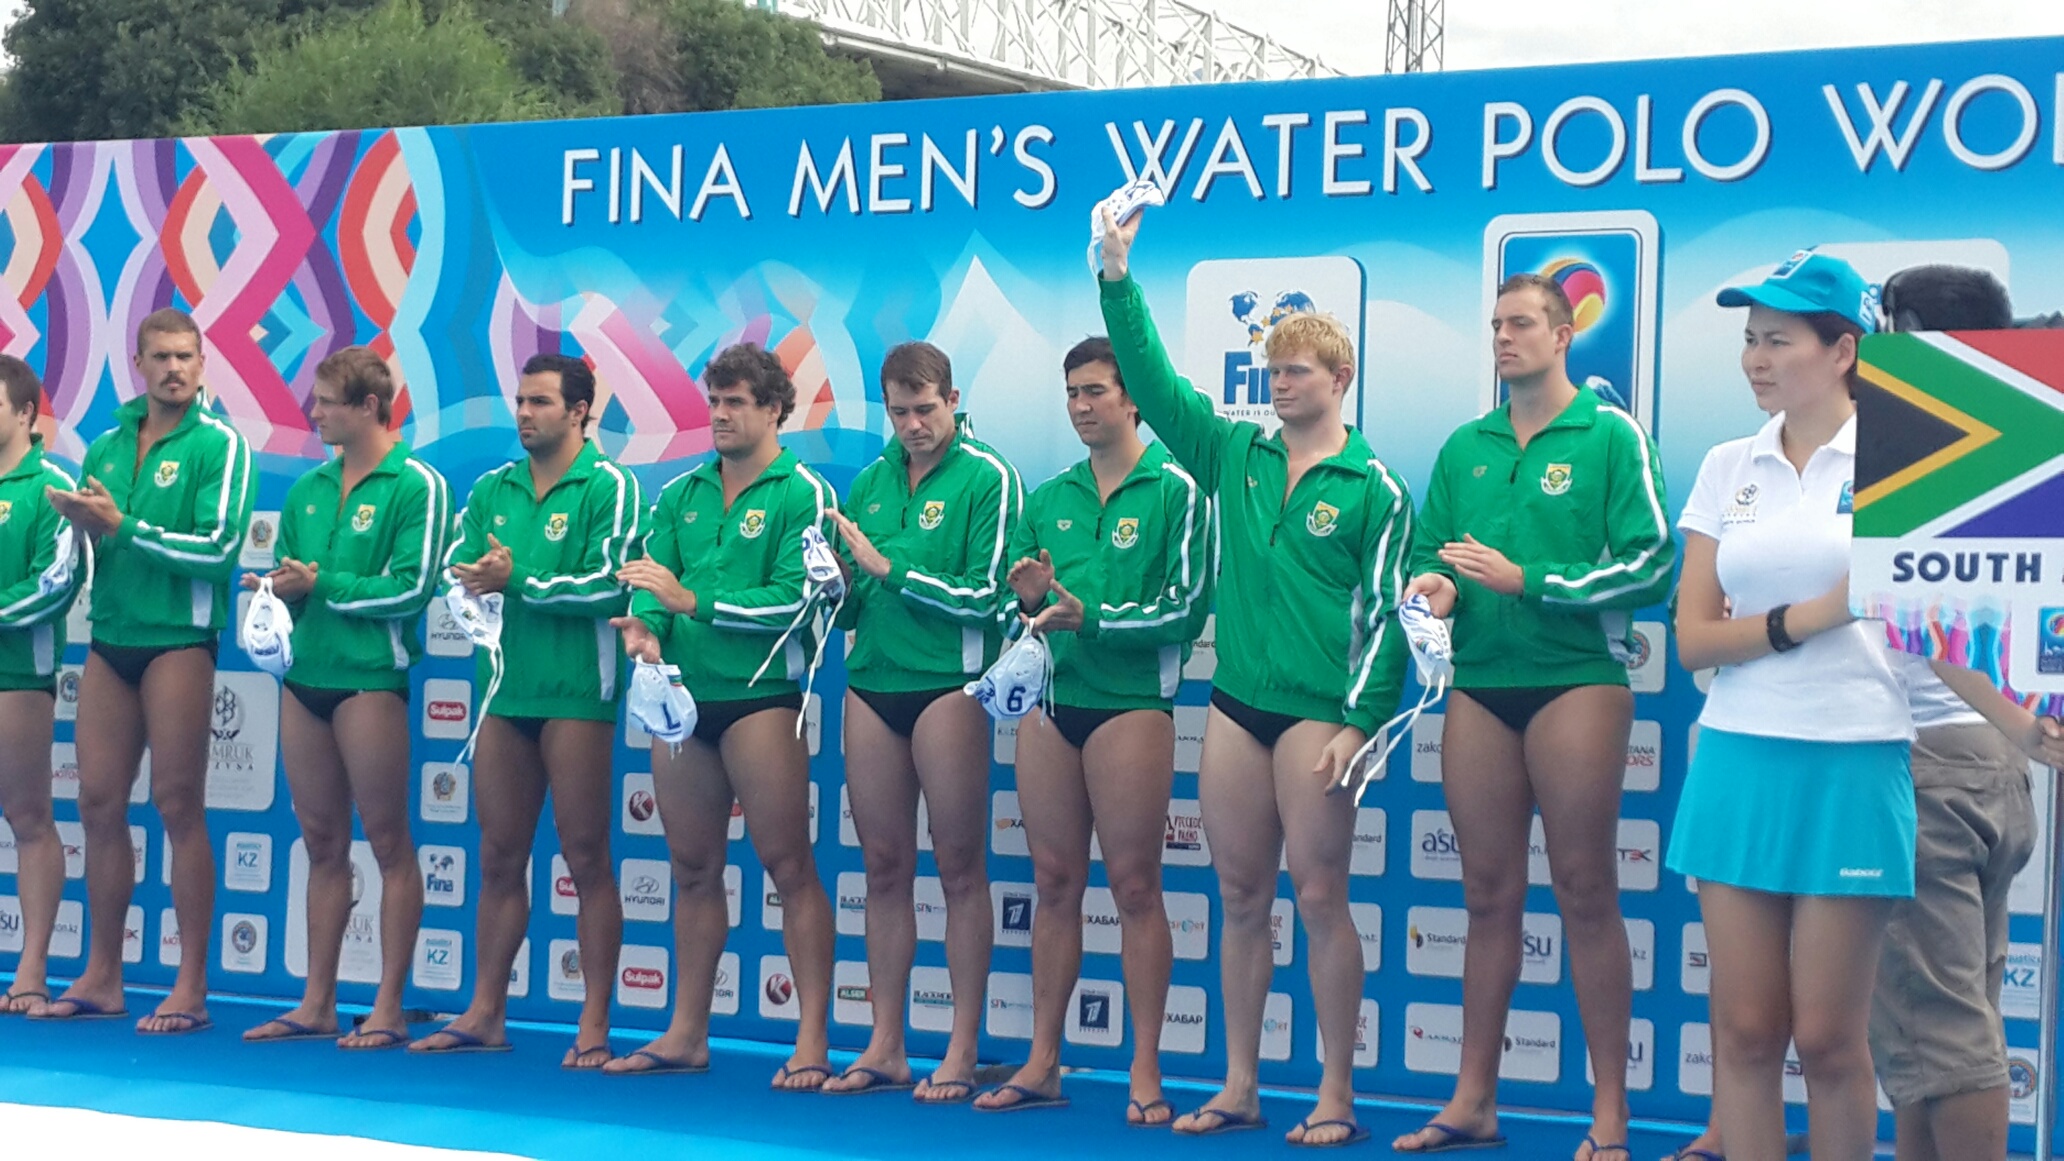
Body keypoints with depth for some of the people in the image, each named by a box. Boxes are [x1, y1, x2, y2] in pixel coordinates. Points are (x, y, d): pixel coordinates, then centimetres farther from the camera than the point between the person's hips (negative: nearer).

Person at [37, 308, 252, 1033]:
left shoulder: (220, 446, -5)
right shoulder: (106, 448, 14)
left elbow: (221, 547, -15)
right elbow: (90, 540, 18)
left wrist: (124, 527, -15)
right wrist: (82, 526, -4)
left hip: (179, 640, -6)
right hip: (111, 640, 6)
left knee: (178, 806, -5)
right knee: (99, 804, 5)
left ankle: (191, 986, 0)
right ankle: (102, 977, 15)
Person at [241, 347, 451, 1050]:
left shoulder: (417, 487, -6)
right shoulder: (309, 489, 14)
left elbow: (411, 589, -13)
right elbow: (289, 577, 17)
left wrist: (322, 584, -12)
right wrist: (278, 590, -5)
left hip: (370, 679, -7)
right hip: (305, 676, 7)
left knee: (387, 840, -1)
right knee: (322, 841, 11)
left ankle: (389, 1007, 2)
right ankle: (317, 1004, 16)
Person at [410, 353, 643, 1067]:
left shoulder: (608, 489, -4)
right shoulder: (492, 490, 14)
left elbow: (609, 584, -15)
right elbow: (456, 571, 5)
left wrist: (519, 580, -16)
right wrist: (479, 579, -17)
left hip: (575, 693, -6)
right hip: (504, 690, 6)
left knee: (586, 859, -2)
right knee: (499, 858, 10)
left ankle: (595, 1023, 1)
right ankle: (485, 1013, 16)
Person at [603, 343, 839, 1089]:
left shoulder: (802, 495, -4)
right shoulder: (682, 494, 13)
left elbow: (795, 600, -14)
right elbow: (652, 583, 5)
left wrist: (692, 601, -18)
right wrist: (645, 626, -17)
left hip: (760, 696, -6)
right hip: (682, 696, 6)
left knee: (788, 866, -5)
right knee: (693, 869, 12)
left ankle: (812, 1041, -3)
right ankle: (686, 1035, 20)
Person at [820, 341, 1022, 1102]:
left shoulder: (987, 477, -4)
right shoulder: (871, 481, 14)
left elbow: (986, 595, -11)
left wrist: (889, 567, -13)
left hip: (948, 683, -5)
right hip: (872, 683, 6)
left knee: (959, 868, -1)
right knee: (883, 866, 8)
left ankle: (961, 1053, 4)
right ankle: (885, 1048, 15)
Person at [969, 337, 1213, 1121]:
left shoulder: (1175, 490, -2)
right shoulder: (1049, 498, 14)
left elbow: (1187, 607, -10)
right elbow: (1016, 605, 16)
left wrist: (1088, 616, -18)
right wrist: (1028, 596, -7)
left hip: (1131, 703, -5)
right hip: (1049, 702, 5)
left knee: (1134, 885, -3)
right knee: (1055, 882, 7)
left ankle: (1145, 1071, 2)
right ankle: (1042, 1063, 12)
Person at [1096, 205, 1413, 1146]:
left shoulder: (1373, 488, -3)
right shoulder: (1236, 455, 10)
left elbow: (1385, 614, -5)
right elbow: (1153, 384, 6)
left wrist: (1359, 718, -12)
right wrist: (1118, 282, -2)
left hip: (1318, 710, -5)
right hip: (1237, 705, 5)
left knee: (1318, 898, -4)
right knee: (1241, 898, 8)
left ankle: (1335, 1096, 4)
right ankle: (1239, 1087, 16)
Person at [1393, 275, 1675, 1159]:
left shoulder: (1610, 435, -1)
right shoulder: (1464, 447, 15)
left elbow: (1650, 562, -8)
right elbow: (1429, 551, 18)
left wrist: (1527, 580, -14)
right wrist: (1433, 584, -6)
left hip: (1577, 679, -5)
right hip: (1480, 686, 5)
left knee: (1586, 894, -3)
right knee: (1489, 897, 9)